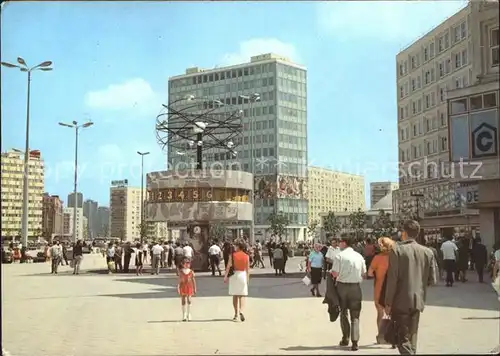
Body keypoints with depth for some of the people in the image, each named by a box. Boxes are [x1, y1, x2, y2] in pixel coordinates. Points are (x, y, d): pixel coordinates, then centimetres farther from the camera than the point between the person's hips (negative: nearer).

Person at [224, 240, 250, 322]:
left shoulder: (232, 255, -5)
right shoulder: (246, 256, 1)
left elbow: (228, 267, -7)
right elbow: (248, 268, 3)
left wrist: (225, 277, -1)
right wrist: (248, 278, 12)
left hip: (234, 274, -1)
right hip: (243, 275, 1)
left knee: (235, 295, 10)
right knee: (242, 295, 4)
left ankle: (236, 314, 12)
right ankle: (241, 311, -20)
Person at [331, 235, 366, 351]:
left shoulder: (340, 256, -11)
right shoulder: (359, 256, 0)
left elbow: (335, 273, -14)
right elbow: (364, 274, 6)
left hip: (342, 286, -2)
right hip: (355, 287, 2)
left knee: (343, 313, 16)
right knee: (355, 316, 7)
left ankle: (345, 339, 23)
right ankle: (354, 342, -1)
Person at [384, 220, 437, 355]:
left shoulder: (397, 250, -12)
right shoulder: (428, 252, 0)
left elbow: (392, 279, -14)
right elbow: (432, 280, 3)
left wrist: (388, 303, -7)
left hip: (401, 301, -4)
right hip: (417, 300, 5)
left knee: (403, 339, 1)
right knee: (411, 337, 20)